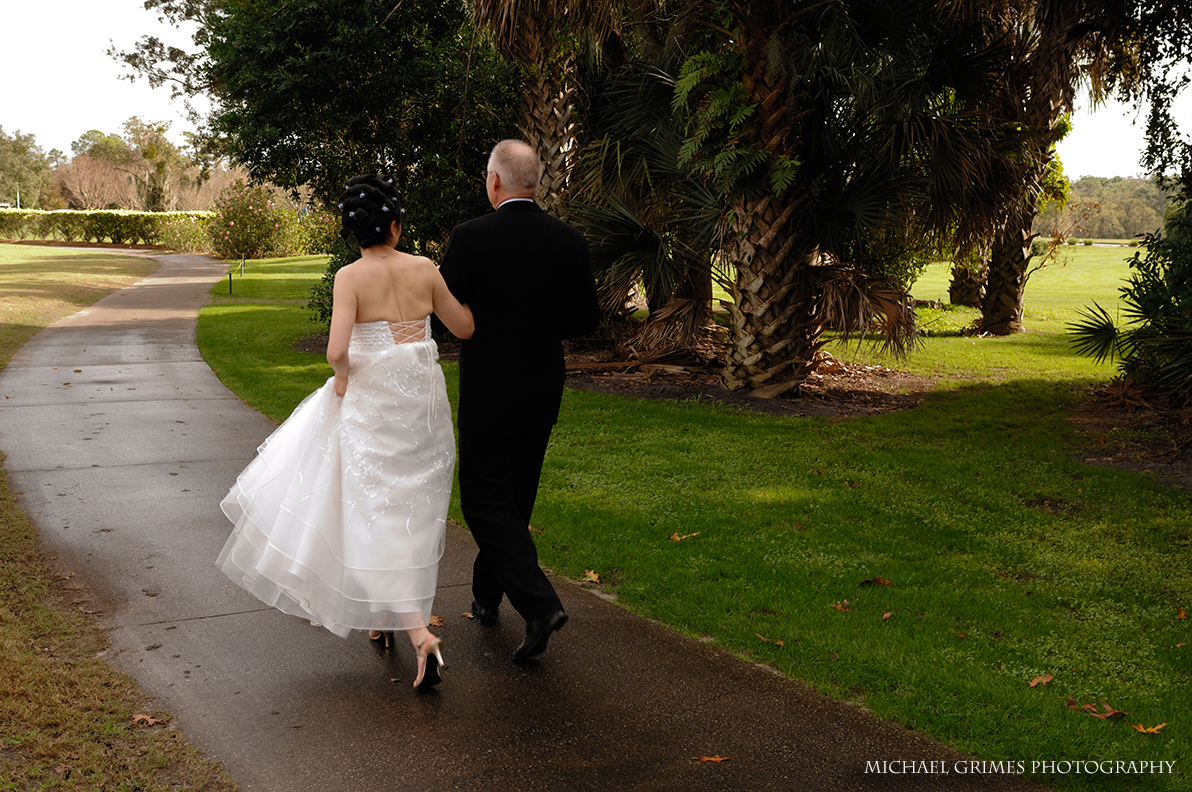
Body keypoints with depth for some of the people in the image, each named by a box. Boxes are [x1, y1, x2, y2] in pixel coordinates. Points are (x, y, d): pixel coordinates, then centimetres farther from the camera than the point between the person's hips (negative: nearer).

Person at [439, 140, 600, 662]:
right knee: (514, 498, 19)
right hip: (543, 393, 5)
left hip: (488, 392, -5)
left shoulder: (471, 237, -15)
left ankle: (539, 603, -13)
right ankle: (486, 597, 33)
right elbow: (587, 319, 1)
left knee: (485, 501, 2)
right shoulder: (570, 241, -2)